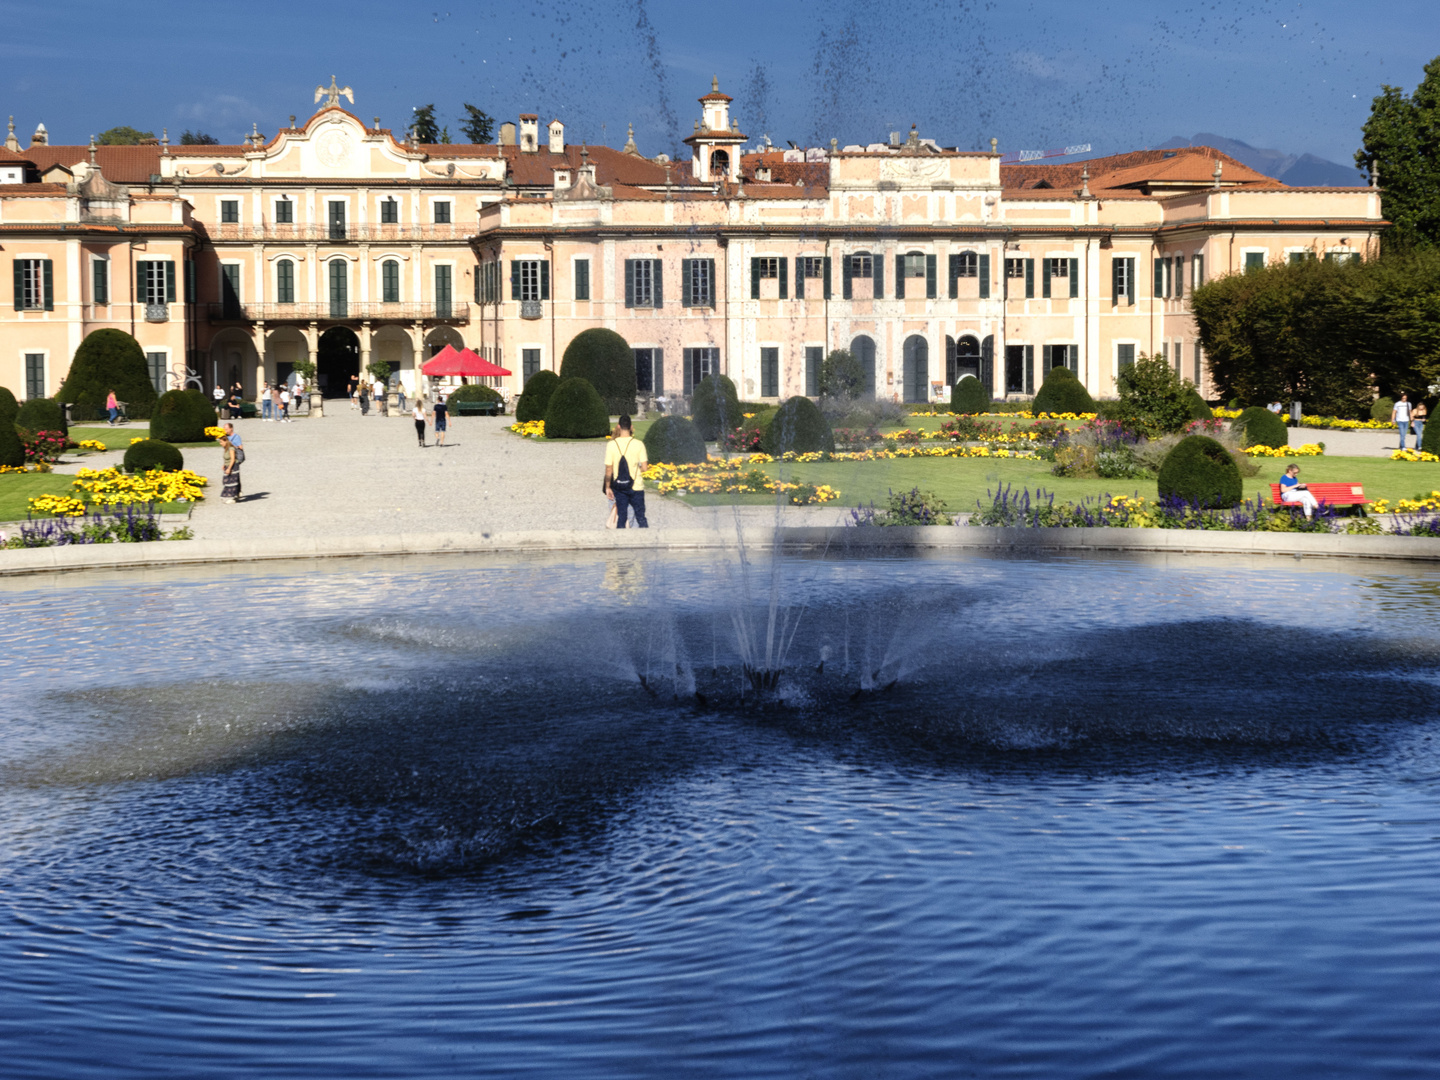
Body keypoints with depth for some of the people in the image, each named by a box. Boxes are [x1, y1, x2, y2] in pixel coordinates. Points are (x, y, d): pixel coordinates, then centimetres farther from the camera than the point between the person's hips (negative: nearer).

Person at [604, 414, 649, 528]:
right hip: (636, 487, -1)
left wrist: (607, 487, 7)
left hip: (619, 486, 1)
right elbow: (644, 468, -9)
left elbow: (608, 469, -4)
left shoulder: (611, 444, -7)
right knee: (640, 516, 6)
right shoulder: (638, 444, -9)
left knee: (621, 516, 9)